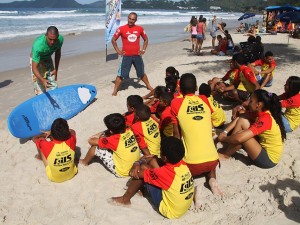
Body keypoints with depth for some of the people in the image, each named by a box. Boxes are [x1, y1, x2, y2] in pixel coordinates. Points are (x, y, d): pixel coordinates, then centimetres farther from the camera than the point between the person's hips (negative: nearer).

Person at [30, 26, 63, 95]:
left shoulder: (60, 39, -25)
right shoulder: (38, 45, -40)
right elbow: (34, 68, -37)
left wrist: (56, 69, 0)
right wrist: (42, 80, -54)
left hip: (48, 59, 5)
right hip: (36, 60, -5)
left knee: (54, 87, 7)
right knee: (40, 91, -11)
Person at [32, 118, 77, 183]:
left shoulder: (47, 146, -32)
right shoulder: (71, 141, -27)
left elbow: (34, 138, -8)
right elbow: (72, 131, 0)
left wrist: (45, 134, 6)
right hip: (71, 174, 2)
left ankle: (41, 157, 41)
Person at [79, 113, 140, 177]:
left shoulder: (114, 140, -27)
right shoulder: (129, 131, -11)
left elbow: (91, 141, -14)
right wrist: (102, 134, 1)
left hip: (121, 172, -7)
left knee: (95, 147, -1)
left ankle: (84, 162, 30)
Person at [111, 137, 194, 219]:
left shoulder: (166, 172, -33)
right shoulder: (182, 163, -12)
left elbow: (135, 173, -20)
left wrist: (136, 164, 0)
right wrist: (139, 163, -8)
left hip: (170, 211, -7)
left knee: (142, 170, -9)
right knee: (152, 160, 2)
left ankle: (125, 199, 11)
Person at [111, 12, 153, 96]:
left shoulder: (140, 29, 2)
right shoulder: (121, 29, -5)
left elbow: (146, 39, 16)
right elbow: (113, 40, 2)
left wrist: (143, 50, 6)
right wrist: (118, 51, -3)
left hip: (137, 56, 3)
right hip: (126, 56, -2)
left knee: (142, 73, 17)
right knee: (121, 74, -3)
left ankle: (149, 86, 35)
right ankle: (115, 90, 4)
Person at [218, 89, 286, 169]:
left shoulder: (265, 120, -30)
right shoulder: (260, 112, -4)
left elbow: (239, 138, -36)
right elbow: (238, 119, 3)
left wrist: (223, 138, -18)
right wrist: (225, 132, -9)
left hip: (269, 159, -9)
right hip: (263, 147, 9)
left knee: (241, 135, -25)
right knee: (242, 121, -3)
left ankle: (225, 155, 0)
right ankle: (227, 149, 3)